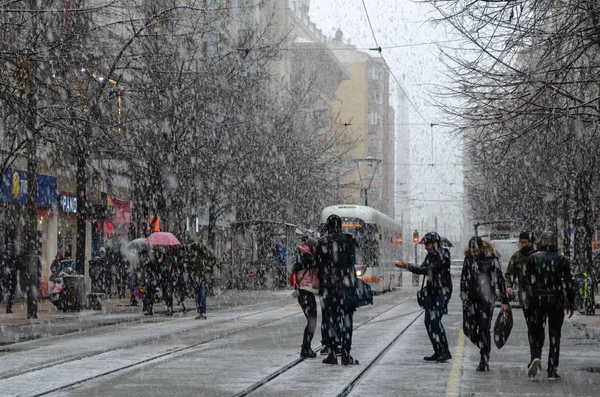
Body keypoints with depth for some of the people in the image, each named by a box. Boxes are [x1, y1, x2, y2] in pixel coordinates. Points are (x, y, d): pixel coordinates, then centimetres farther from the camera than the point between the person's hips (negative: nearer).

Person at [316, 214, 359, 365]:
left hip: (328, 285, 1)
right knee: (346, 318, 1)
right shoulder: (348, 240, -4)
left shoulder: (321, 243, 0)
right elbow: (352, 261, -1)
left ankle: (331, 353, 6)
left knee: (330, 318, 8)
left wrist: (322, 285, 12)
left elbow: (319, 266, 3)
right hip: (346, 283, -1)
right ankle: (346, 355, -2)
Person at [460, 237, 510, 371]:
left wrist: (504, 301, -4)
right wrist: (464, 296, 9)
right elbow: (463, 279, 16)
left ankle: (484, 361, 0)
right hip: (472, 300, 5)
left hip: (487, 299, -5)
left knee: (484, 330, -7)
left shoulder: (491, 259, -6)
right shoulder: (468, 259, 7)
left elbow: (500, 280, -3)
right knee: (470, 329, 1)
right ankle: (485, 349, 26)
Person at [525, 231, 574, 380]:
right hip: (556, 300, 0)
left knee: (536, 331, 12)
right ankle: (552, 370, 5)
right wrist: (570, 304, 4)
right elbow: (567, 284, -3)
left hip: (537, 300, 0)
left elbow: (527, 281, -1)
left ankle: (535, 357, -15)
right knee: (554, 334, 7)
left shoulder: (533, 258, -1)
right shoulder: (562, 260, -2)